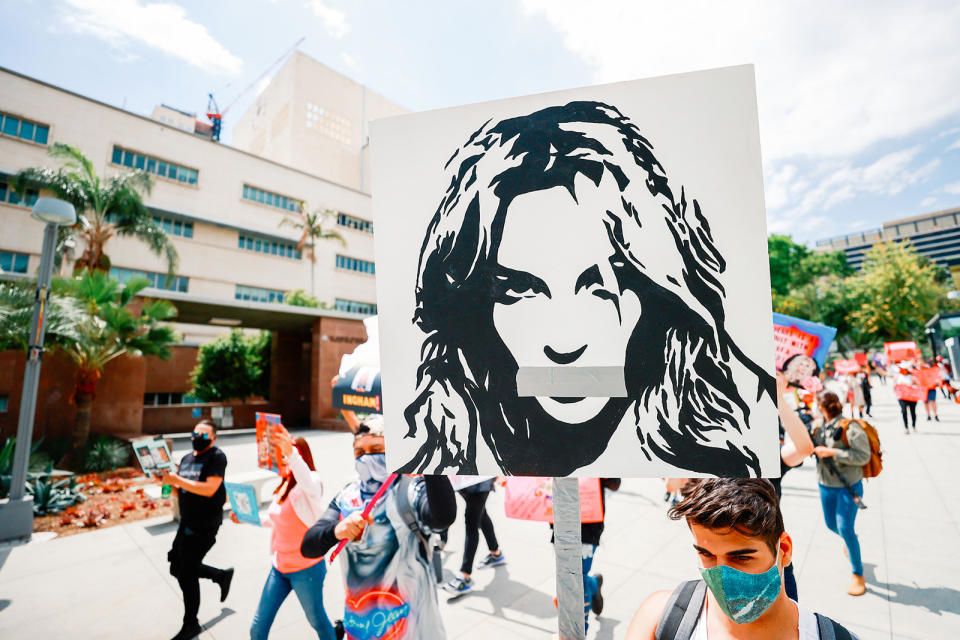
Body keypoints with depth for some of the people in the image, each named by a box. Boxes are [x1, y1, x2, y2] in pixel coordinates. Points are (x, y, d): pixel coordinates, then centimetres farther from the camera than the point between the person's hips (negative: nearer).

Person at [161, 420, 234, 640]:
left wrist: (177, 479, -25)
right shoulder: (187, 458, 11)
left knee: (187, 572, 0)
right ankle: (222, 575, 35)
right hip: (187, 522, 8)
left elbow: (209, 489, -25)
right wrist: (170, 482, -6)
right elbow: (181, 493, 14)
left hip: (205, 524, -8)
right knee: (177, 567, 15)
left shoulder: (217, 457, -14)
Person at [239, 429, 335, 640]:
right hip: (279, 566, 7)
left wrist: (291, 452, -64)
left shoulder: (311, 482, -20)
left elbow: (307, 483, -47)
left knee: (317, 620, 13)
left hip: (306, 569, -7)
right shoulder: (284, 485, 6)